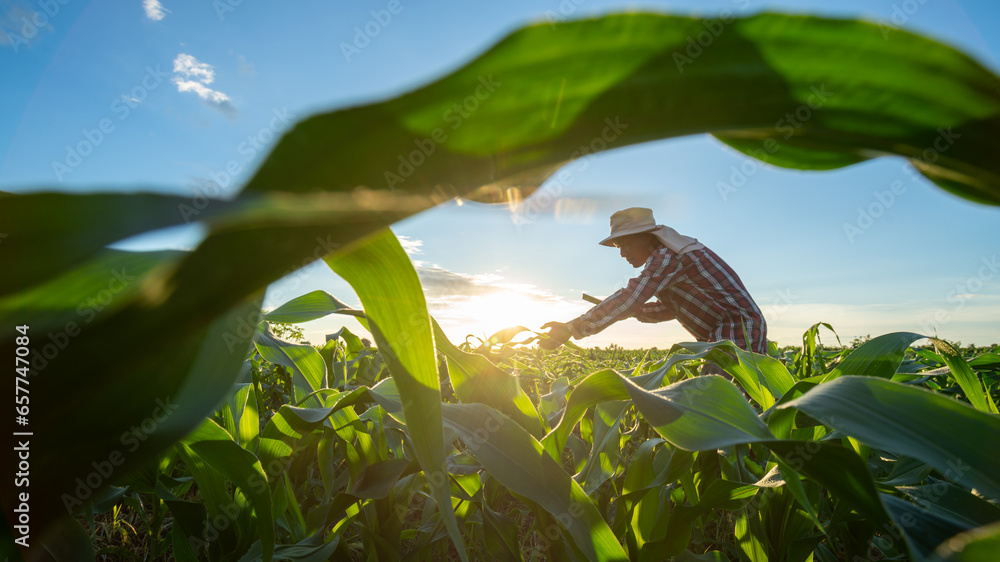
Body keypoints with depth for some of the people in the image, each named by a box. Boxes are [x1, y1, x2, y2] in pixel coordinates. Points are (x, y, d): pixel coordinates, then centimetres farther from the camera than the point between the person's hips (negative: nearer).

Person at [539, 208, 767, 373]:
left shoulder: (668, 255, -17)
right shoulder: (668, 255, 15)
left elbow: (629, 298, -27)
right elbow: (669, 308, 21)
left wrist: (571, 329, -27)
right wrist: (633, 311, 6)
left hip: (739, 333, -10)